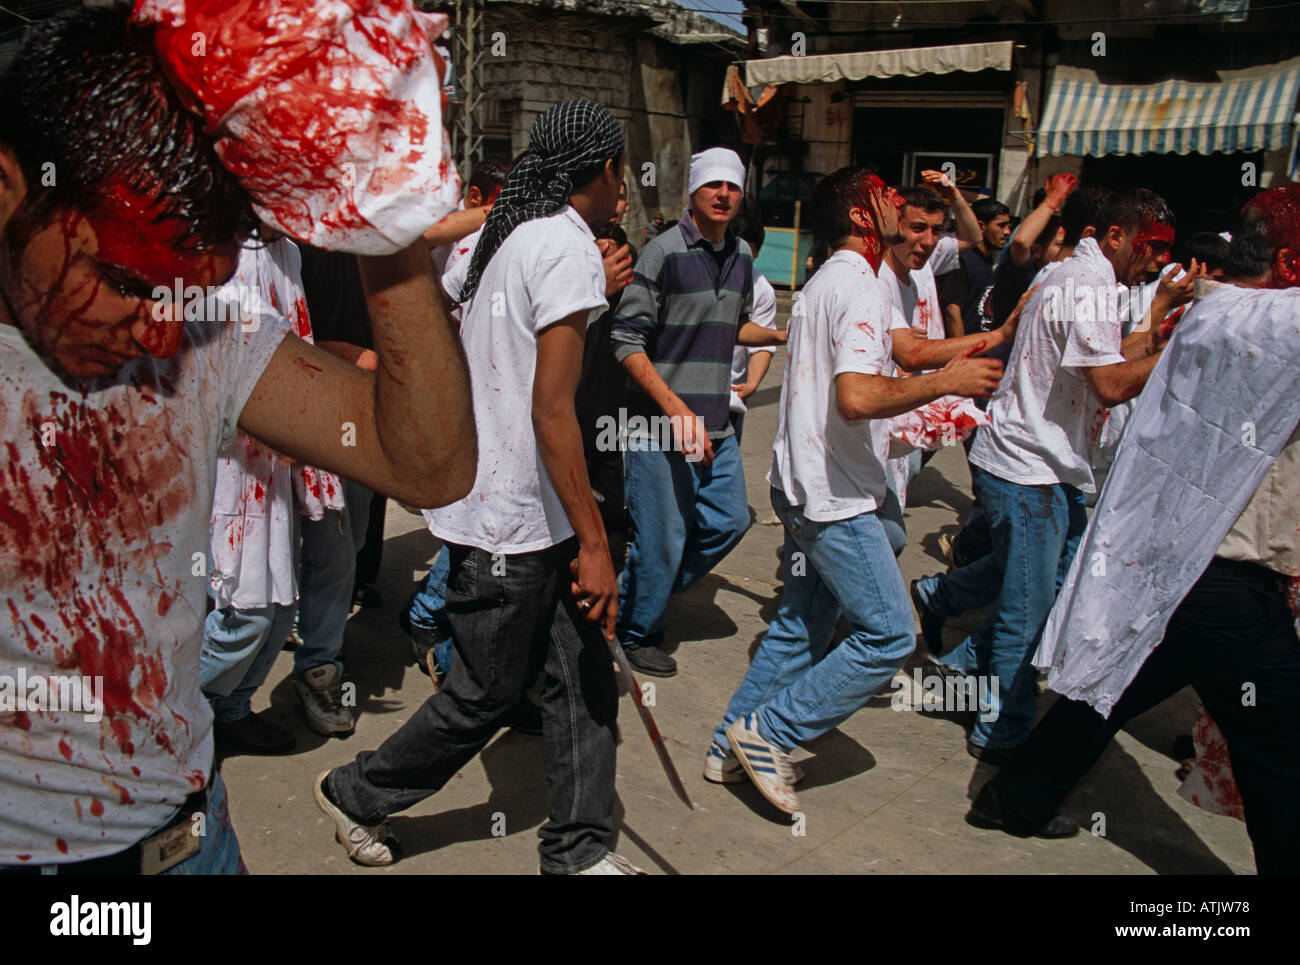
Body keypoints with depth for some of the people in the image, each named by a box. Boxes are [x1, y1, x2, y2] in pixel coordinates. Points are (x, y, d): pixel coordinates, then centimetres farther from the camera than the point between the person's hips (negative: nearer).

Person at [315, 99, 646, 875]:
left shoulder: (507, 235, 11)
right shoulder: (568, 247, -18)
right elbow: (551, 411, -24)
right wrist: (593, 543, -21)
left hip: (531, 515, 9)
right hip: (508, 523, -9)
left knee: (586, 678, 11)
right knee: (487, 694, 9)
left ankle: (578, 852, 23)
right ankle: (358, 795, 31)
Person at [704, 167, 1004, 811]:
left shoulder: (824, 283, 16)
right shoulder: (860, 288, -16)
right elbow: (857, 396, -31)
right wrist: (947, 382, -19)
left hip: (803, 485, 10)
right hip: (835, 496, -10)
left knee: (801, 627, 17)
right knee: (889, 636, -3)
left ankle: (733, 747, 23)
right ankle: (768, 730, 2)